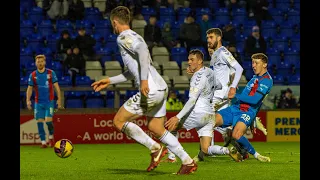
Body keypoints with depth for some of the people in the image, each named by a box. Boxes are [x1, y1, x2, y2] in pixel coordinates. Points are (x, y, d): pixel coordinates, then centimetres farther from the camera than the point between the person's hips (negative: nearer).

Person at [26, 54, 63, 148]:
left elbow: (56, 86, 0)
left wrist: (59, 99, -6)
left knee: (48, 120, -14)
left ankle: (51, 137, 12)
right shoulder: (32, 75, 3)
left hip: (49, 101, -2)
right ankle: (43, 141, 6)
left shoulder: (51, 73, -2)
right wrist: (28, 100, -7)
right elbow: (29, 88, 6)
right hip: (38, 102, 2)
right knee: (39, 121, -3)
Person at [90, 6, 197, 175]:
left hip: (150, 90, -10)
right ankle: (188, 162, 14)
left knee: (119, 121, 0)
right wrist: (109, 81, 34)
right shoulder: (135, 37, 25)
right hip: (161, 88, 10)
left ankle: (155, 148, -3)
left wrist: (144, 80, -31)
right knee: (154, 128, 18)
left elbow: (142, 50, -26)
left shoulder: (123, 38, -5)